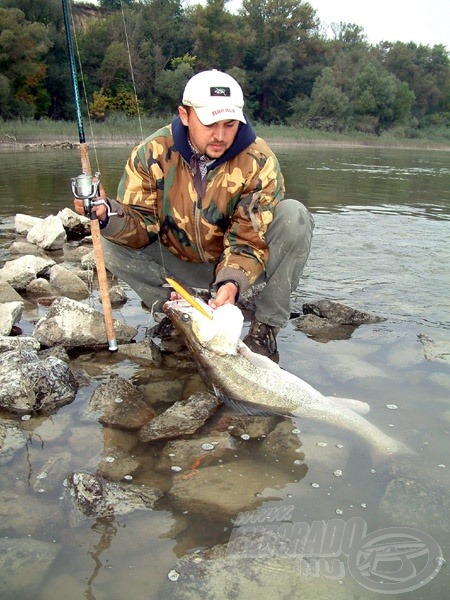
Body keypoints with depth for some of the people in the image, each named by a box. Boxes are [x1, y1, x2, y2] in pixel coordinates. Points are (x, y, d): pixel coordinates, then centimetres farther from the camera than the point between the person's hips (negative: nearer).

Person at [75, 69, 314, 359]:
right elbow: (141, 227, -15)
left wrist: (233, 281, -42)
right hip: (179, 263, 2)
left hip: (237, 261, -1)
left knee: (294, 216, -27)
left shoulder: (259, 161, -21)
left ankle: (266, 327, -15)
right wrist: (107, 214, -37)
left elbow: (250, 238, -22)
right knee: (112, 240, -19)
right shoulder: (153, 153, -16)